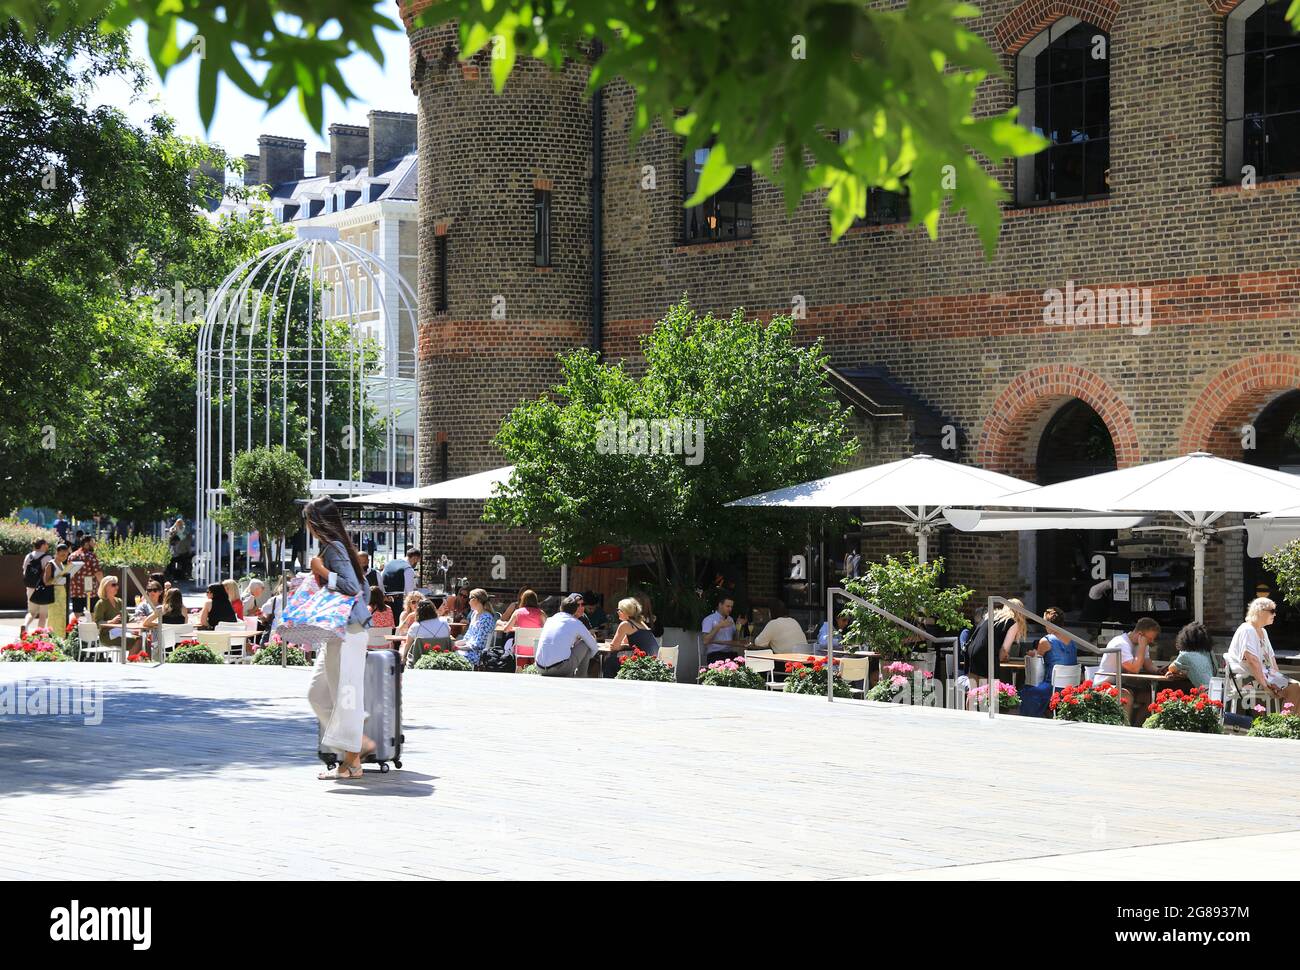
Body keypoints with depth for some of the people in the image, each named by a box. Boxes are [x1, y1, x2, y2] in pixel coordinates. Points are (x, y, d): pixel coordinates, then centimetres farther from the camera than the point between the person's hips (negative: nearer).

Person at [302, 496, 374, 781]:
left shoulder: (334, 548, -13)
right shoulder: (335, 547, 16)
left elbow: (352, 586, -22)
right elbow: (360, 588, 21)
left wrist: (323, 572, -18)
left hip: (347, 632, -11)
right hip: (337, 632, 11)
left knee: (344, 693, -8)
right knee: (318, 692, 12)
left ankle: (350, 764, -5)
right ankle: (360, 742, 14)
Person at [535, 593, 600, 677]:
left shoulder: (549, 620, 19)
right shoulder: (576, 623, 5)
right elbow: (593, 645, 15)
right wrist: (585, 659, 35)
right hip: (562, 669, -5)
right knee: (585, 644, 15)